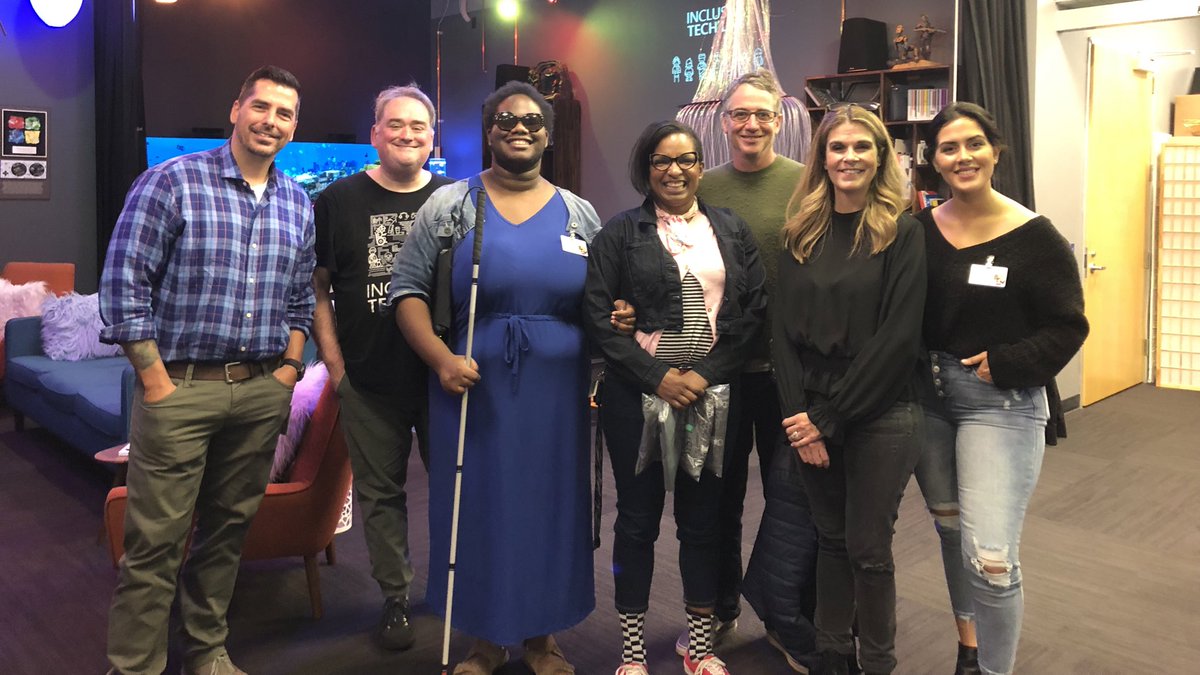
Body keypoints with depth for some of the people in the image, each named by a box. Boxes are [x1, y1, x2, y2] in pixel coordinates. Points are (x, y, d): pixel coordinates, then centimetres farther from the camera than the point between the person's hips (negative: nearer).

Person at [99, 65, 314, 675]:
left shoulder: (298, 204, 11)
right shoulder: (171, 182, -5)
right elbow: (123, 285, -9)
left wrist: (289, 365, 6)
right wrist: (156, 382, -11)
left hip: (263, 392, 5)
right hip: (180, 388, -5)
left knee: (229, 528, 14)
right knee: (156, 540, -1)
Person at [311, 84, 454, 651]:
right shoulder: (338, 200, 3)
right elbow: (315, 286, 5)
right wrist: (333, 359, -3)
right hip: (368, 382, 0)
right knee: (380, 492, 10)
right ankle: (395, 598, 26)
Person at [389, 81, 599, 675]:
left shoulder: (579, 214, 9)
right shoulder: (450, 204, 1)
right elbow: (408, 288, -2)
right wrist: (440, 358, -15)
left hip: (556, 393, 2)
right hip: (473, 388, -2)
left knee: (550, 508, 9)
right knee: (477, 509, 6)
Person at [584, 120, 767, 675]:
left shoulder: (732, 230, 10)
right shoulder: (621, 232, 2)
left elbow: (754, 311, 4)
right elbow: (598, 314, -5)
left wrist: (706, 374, -8)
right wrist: (657, 376, -12)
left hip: (712, 392, 2)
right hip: (637, 393, -2)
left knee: (703, 519, 9)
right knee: (637, 518, 5)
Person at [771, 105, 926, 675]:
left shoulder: (900, 233, -6)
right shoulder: (802, 233, 6)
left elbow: (898, 338, -13)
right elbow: (784, 331, 2)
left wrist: (830, 417, -14)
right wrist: (800, 415, -8)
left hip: (880, 416, -3)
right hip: (812, 415, 4)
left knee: (868, 549, 5)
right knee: (830, 539, 15)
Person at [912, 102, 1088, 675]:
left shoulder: (1034, 236, -10)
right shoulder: (920, 230, 1)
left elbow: (1067, 327, -7)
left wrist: (1004, 365, -16)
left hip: (1002, 402, -4)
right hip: (927, 397, 5)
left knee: (990, 557, -12)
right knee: (951, 532, 19)